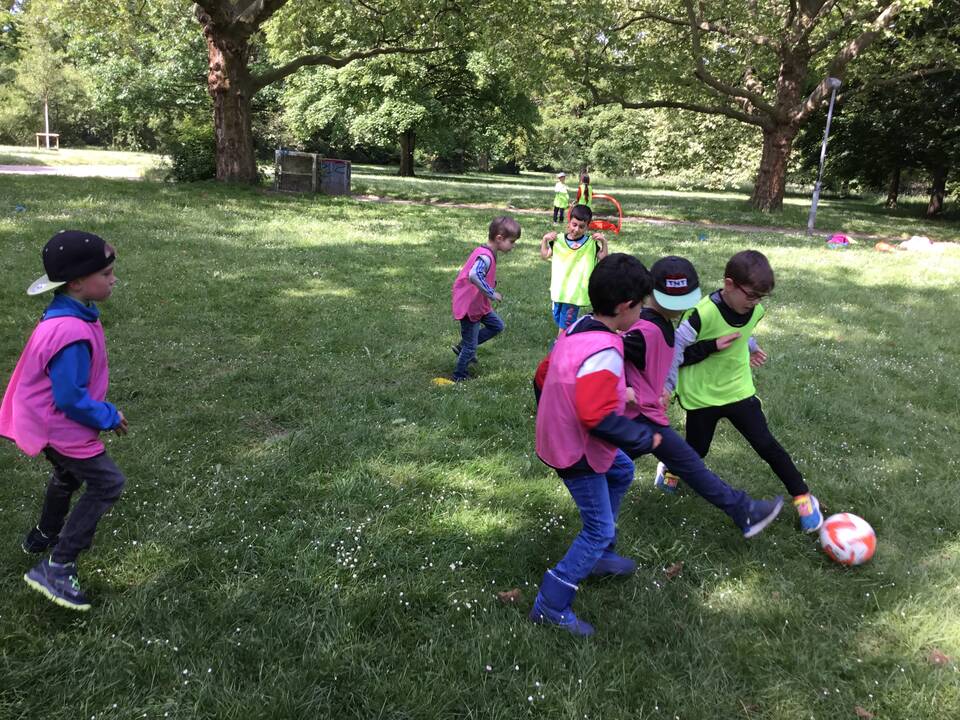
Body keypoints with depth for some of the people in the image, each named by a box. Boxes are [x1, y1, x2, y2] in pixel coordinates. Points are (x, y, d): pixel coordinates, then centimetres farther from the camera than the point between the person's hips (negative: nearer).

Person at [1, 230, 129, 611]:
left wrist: (104, 411, 9)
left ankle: (44, 536, 57)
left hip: (50, 421, 10)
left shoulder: (70, 315, -4)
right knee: (107, 484, -2)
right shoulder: (72, 334, -35)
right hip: (62, 427, -10)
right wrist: (109, 418, -16)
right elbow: (71, 399, -30)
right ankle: (56, 569, 5)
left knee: (68, 477, 31)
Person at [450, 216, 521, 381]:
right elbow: (474, 276, -46)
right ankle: (459, 376, 24)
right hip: (469, 306, -9)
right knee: (470, 346, 4)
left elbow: (470, 272, 17)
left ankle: (463, 347, 23)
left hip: (479, 304, 9)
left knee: (497, 326, 17)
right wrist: (491, 293, -37)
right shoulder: (486, 257, -28)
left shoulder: (484, 252, 4)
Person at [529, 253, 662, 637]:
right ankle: (551, 606, 11)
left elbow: (542, 377, 9)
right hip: (578, 454, -9)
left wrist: (555, 418, 23)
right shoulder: (605, 352, -30)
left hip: (558, 437, 10)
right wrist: (645, 439, -21)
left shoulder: (575, 330, -2)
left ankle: (599, 556, 39)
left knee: (622, 472, 30)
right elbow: (598, 418, -35)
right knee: (599, 530, 3)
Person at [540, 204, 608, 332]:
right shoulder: (558, 239, -1)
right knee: (557, 318, 20)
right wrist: (544, 239, -7)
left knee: (565, 325, -1)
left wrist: (604, 242, -18)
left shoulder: (591, 243, -8)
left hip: (575, 291, -4)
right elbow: (545, 255, 6)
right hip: (559, 288, 4)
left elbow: (603, 259, -6)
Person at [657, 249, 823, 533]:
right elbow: (674, 349, -21)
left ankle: (803, 497, 16)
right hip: (702, 395, -4)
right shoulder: (704, 313, -28)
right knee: (696, 451, 13)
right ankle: (670, 467, 46)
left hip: (739, 390, 4)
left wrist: (750, 347, 6)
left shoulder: (755, 310, -7)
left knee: (766, 445, 0)